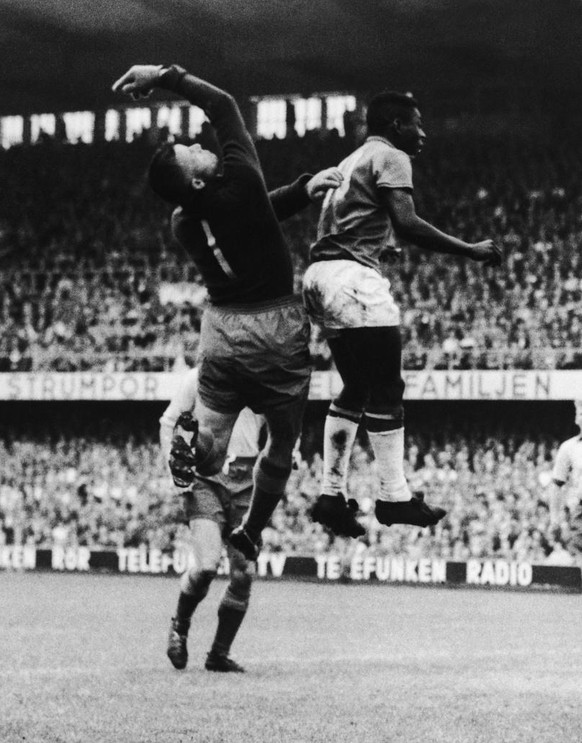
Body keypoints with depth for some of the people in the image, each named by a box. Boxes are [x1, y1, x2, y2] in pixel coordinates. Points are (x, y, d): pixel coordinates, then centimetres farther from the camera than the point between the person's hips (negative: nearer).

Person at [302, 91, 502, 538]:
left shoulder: (351, 162, 26)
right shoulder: (390, 158, -3)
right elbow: (407, 223, -16)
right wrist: (471, 251, -13)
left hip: (321, 273, 10)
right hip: (355, 277, -10)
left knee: (356, 389, 14)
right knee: (386, 390, -5)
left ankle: (332, 496, 10)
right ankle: (395, 498, -3)